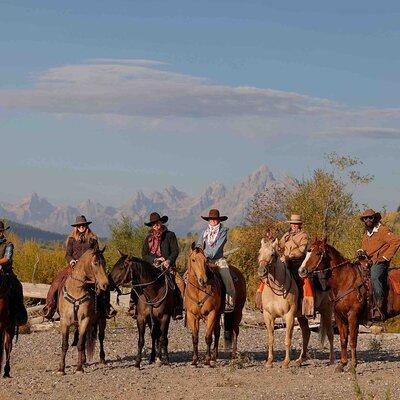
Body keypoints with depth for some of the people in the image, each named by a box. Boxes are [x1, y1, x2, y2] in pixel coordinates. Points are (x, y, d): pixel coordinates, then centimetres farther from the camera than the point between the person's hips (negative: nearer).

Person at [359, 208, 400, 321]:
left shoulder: (383, 230, -1)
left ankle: (379, 308, -42)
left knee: (375, 277, -35)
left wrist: (385, 257, -15)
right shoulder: (366, 234, 22)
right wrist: (361, 251, 8)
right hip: (367, 262, 9)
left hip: (380, 262, -9)